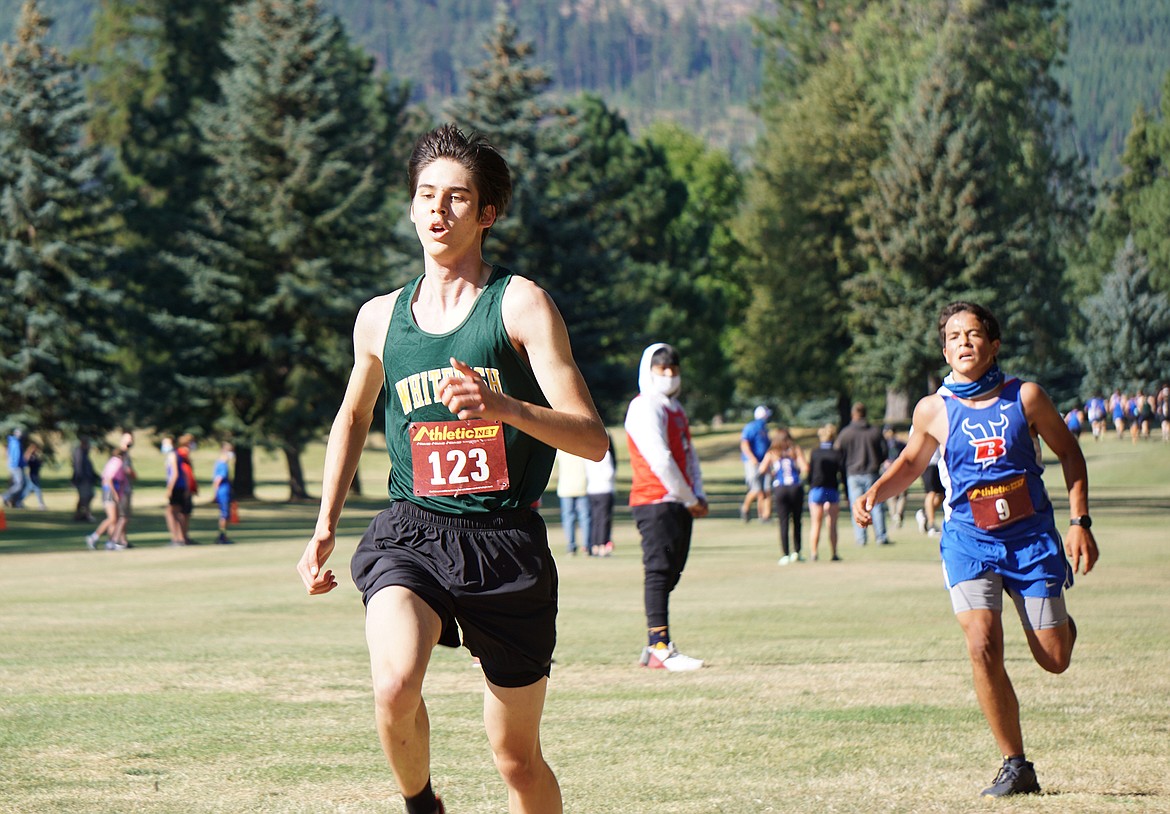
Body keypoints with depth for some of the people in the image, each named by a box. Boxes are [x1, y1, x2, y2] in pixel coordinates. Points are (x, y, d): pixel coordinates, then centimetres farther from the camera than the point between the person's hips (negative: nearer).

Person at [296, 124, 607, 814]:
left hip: (506, 542, -2)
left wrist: (502, 406, -26)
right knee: (396, 687, -27)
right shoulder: (380, 318, 10)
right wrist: (325, 528, 22)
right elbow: (354, 417, 29)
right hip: (411, 532, 2)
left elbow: (592, 439, -9)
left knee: (517, 758, 5)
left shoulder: (520, 304, -3)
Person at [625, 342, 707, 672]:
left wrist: (698, 495, 5)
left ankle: (655, 647, 15)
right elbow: (660, 460, -16)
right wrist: (690, 499, -10)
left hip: (679, 504, 9)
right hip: (655, 501, -9)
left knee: (670, 574, 9)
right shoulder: (645, 408, -9)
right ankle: (660, 648, -17)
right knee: (659, 571, -13)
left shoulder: (676, 409, 21)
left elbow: (689, 455, 22)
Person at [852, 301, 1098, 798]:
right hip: (969, 539, 0)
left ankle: (1062, 622, 42)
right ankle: (1016, 767, -7)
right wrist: (875, 492, -2)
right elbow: (911, 462, 17)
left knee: (1054, 660, 1)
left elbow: (1069, 454, 6)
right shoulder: (933, 411, -2)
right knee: (983, 647, -20)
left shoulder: (1025, 397, -5)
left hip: (1032, 536, 0)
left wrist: (1079, 522, 0)